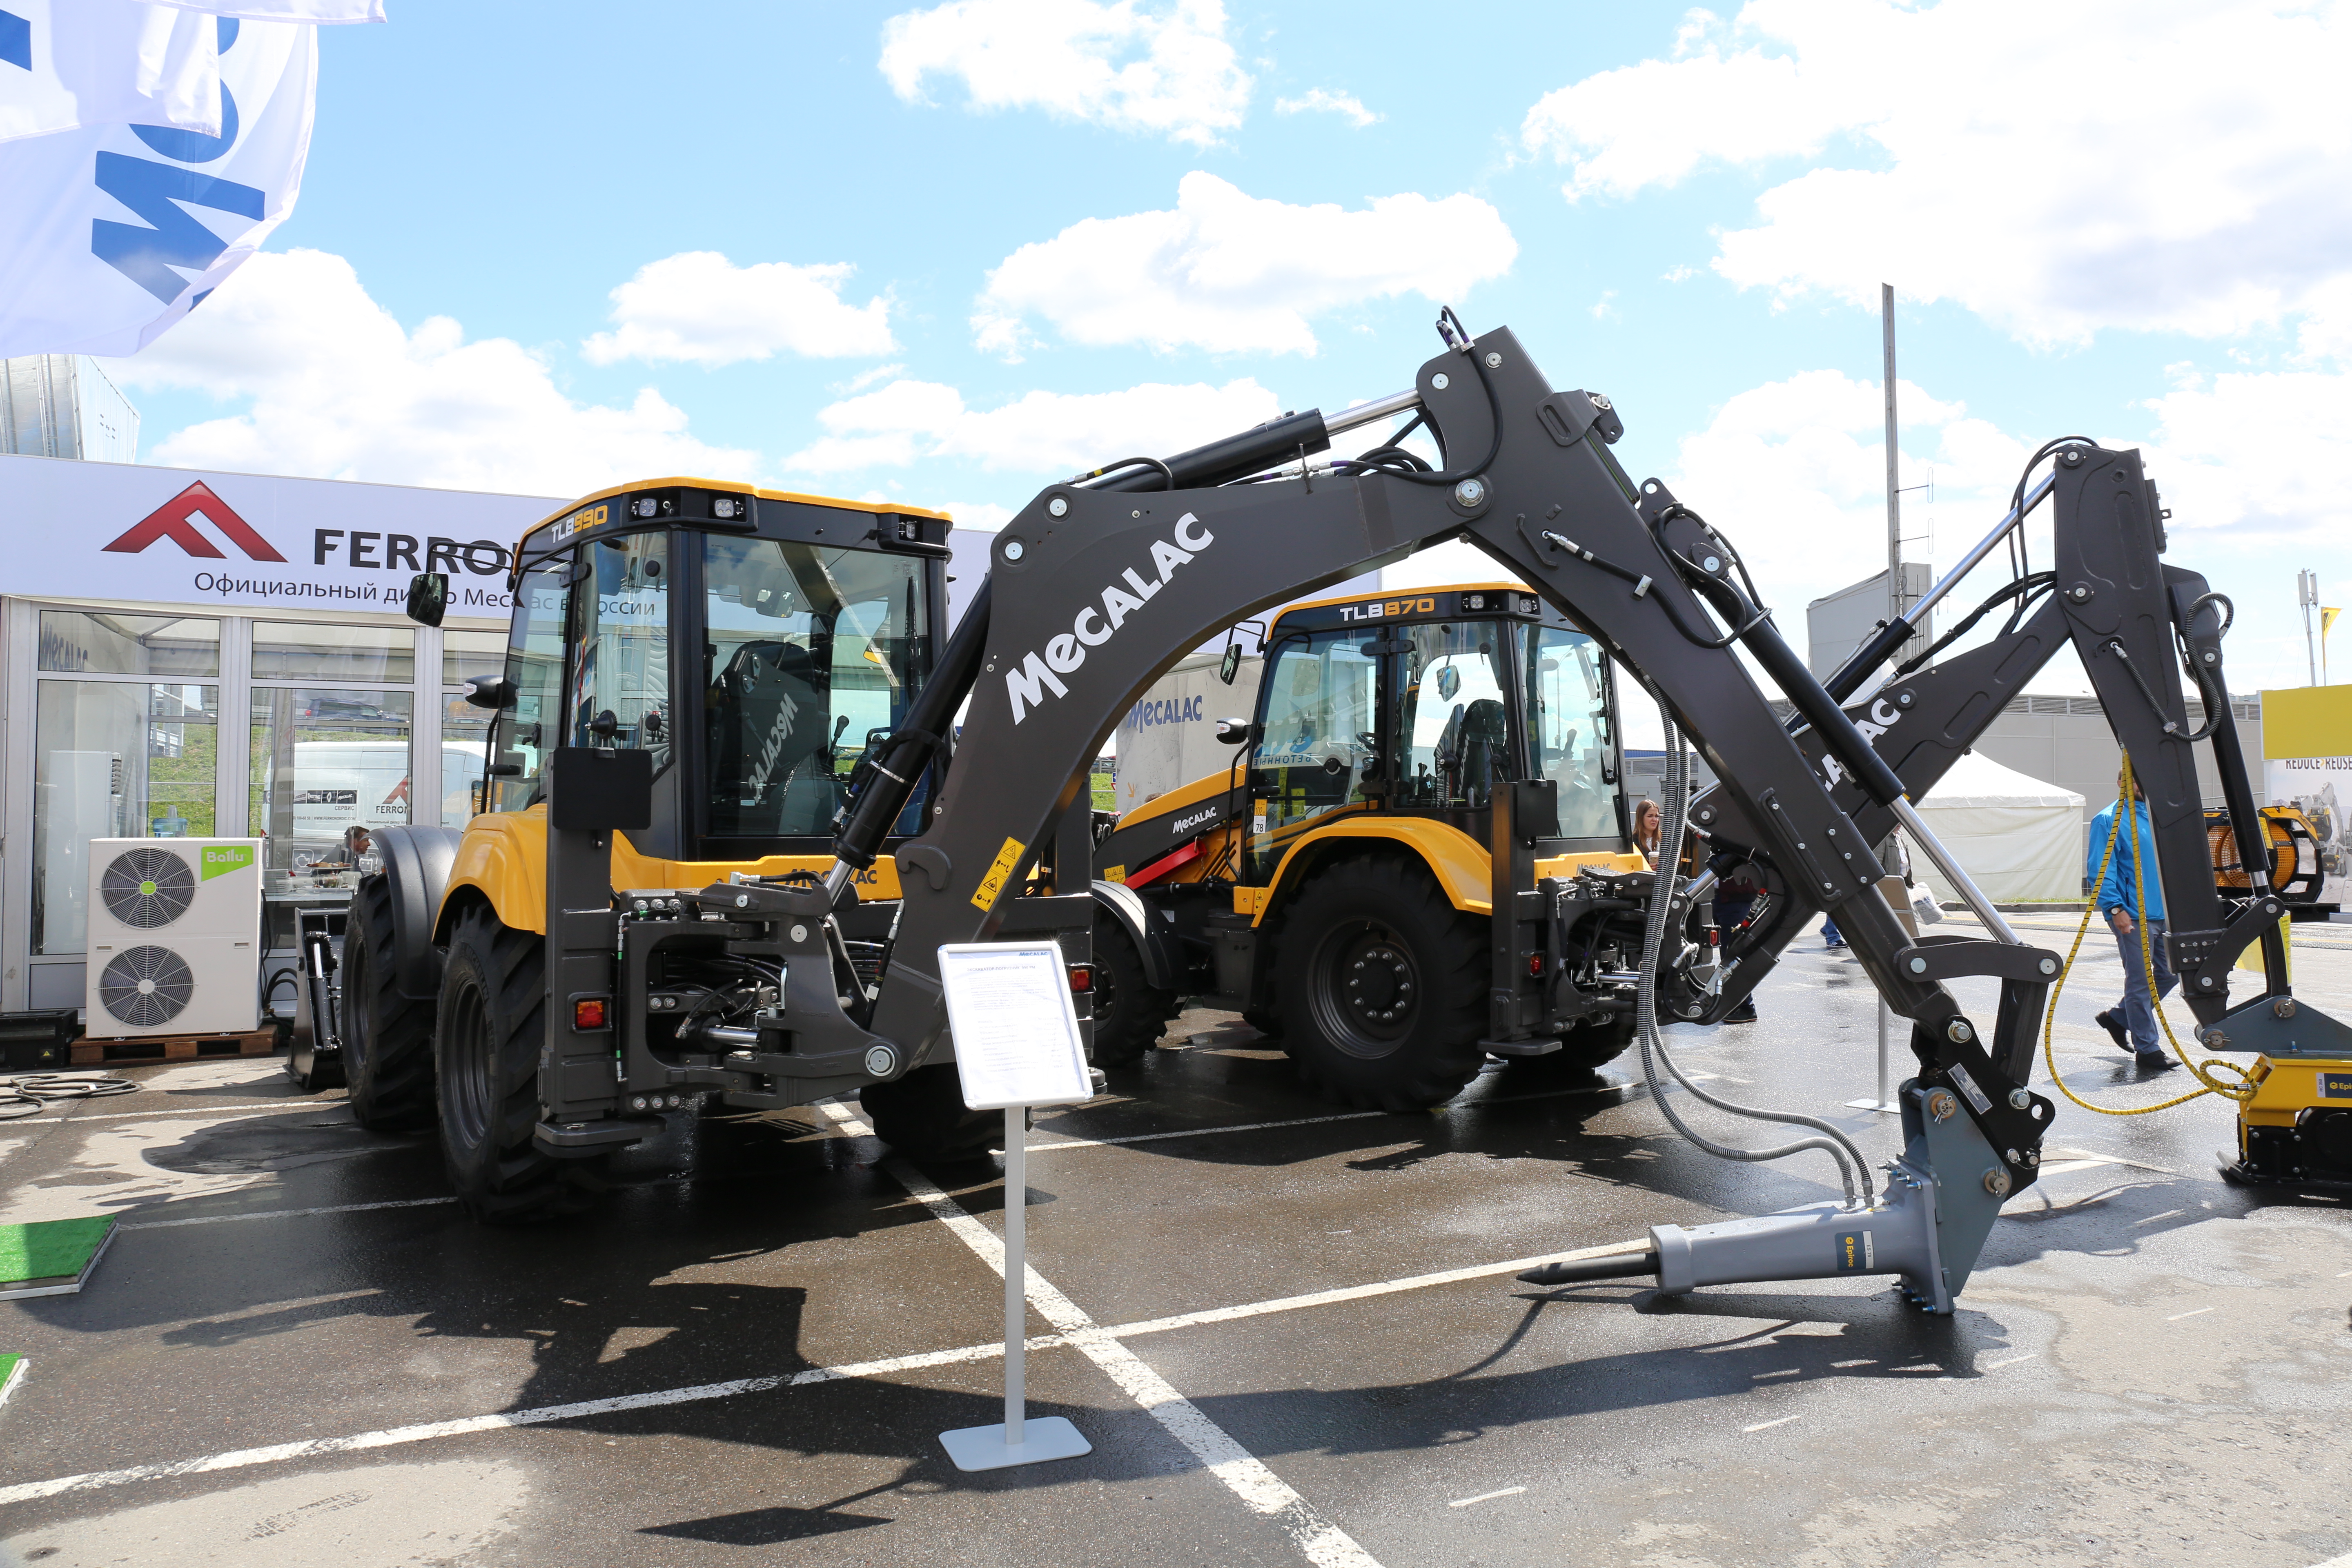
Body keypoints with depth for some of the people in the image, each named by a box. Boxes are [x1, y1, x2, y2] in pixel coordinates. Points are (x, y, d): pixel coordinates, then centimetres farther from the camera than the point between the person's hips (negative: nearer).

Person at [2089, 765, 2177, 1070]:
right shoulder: (2108, 821, -6)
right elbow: (2099, 871, -11)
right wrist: (2115, 908, -20)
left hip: (2165, 913, 7)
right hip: (2133, 916, -7)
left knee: (2171, 973, 11)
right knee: (2140, 982, -2)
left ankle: (2118, 1017, 29)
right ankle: (2146, 1049, 7)